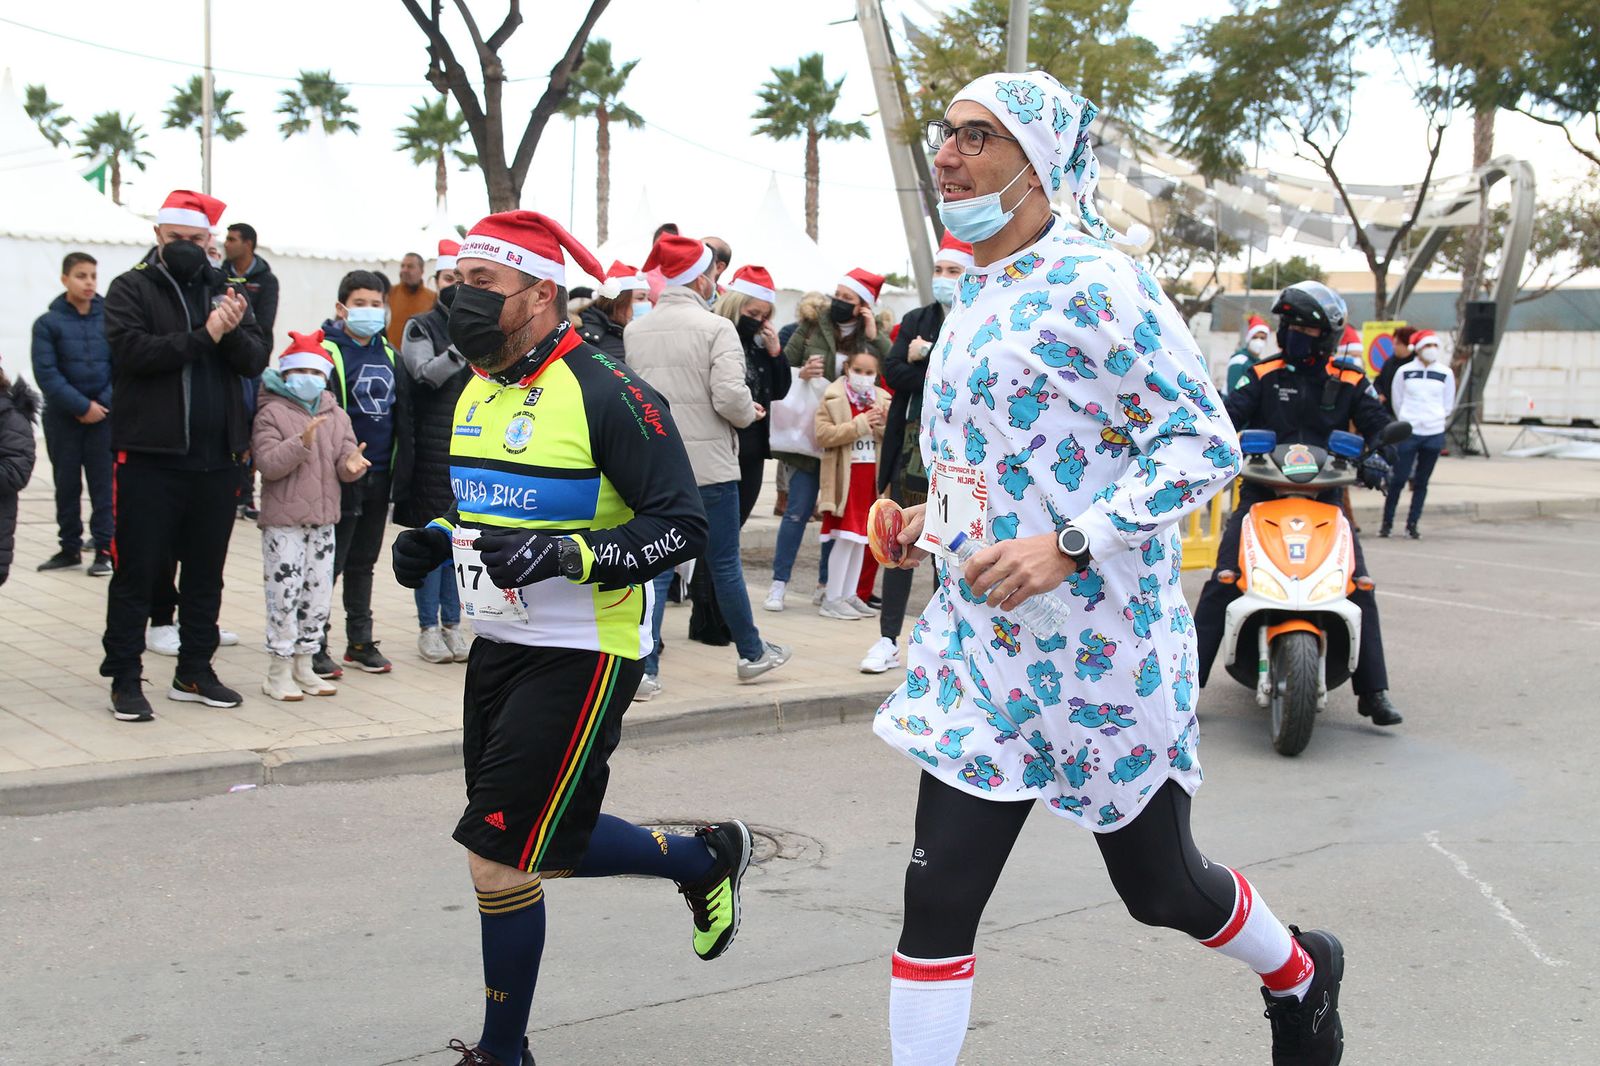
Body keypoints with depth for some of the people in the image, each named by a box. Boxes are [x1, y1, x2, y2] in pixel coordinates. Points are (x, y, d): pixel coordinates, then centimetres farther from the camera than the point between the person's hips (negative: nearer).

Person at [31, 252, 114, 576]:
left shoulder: (112, 317, -1)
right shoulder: (48, 323, -3)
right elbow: (46, 373, -8)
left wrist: (104, 403, -12)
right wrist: (82, 406, -13)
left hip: (104, 413, 0)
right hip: (63, 416, 1)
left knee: (104, 482, -1)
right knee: (66, 483, 8)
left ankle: (105, 548, 4)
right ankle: (70, 547, 18)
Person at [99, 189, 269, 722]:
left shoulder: (225, 290, 12)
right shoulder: (131, 289, 0)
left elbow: (255, 360, 1)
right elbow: (132, 351, -16)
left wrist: (234, 332, -19)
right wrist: (203, 337, -19)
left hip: (216, 459, 4)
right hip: (149, 457, -4)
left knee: (206, 573, 12)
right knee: (137, 572, 1)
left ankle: (194, 672, 24)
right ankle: (124, 678, 9)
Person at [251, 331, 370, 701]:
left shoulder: (336, 416, 12)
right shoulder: (271, 413, -4)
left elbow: (344, 459, 6)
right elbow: (268, 463, -14)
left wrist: (351, 466, -17)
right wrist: (301, 443, -27)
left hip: (323, 520, 5)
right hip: (282, 521, -5)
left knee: (318, 594, 9)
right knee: (284, 594, -5)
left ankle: (304, 666, 22)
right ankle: (279, 672, 6)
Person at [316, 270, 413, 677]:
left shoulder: (389, 354, 11)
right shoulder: (326, 352, -9)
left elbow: (403, 416, 13)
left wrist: (401, 472, 7)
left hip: (380, 479, 6)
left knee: (363, 563, 17)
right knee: (329, 563, 2)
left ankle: (360, 641, 26)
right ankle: (314, 645, 11)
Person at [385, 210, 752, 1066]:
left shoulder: (606, 395, -17)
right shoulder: (476, 392, 10)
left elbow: (680, 525, -19)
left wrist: (564, 554, -29)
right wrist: (435, 540, 3)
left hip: (579, 657, -9)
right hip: (499, 648, 9)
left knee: (500, 857, -5)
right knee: (538, 846, 14)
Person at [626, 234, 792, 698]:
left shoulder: (635, 331, 4)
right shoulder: (716, 328, -11)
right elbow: (731, 398, -19)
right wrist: (750, 413, 2)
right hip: (709, 465, -4)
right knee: (724, 564, 10)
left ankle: (643, 669, 0)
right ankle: (752, 653, 26)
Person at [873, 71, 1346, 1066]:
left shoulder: (1095, 282, -15)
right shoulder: (977, 294, 11)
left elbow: (1205, 442, -19)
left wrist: (1067, 547, -28)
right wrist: (941, 516, 10)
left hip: (1095, 641, -6)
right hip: (979, 639, 7)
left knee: (1160, 884, 15)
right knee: (938, 895, 1)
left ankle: (1300, 975, 45)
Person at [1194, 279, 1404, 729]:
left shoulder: (1349, 384, 10)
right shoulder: (1263, 376, 7)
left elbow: (1380, 425, 5)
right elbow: (1229, 415, -3)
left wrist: (1375, 457, -16)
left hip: (1324, 495, 1)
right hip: (1262, 492, -1)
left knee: (1360, 587, -9)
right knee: (1222, 582, -14)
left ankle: (1373, 691, -2)